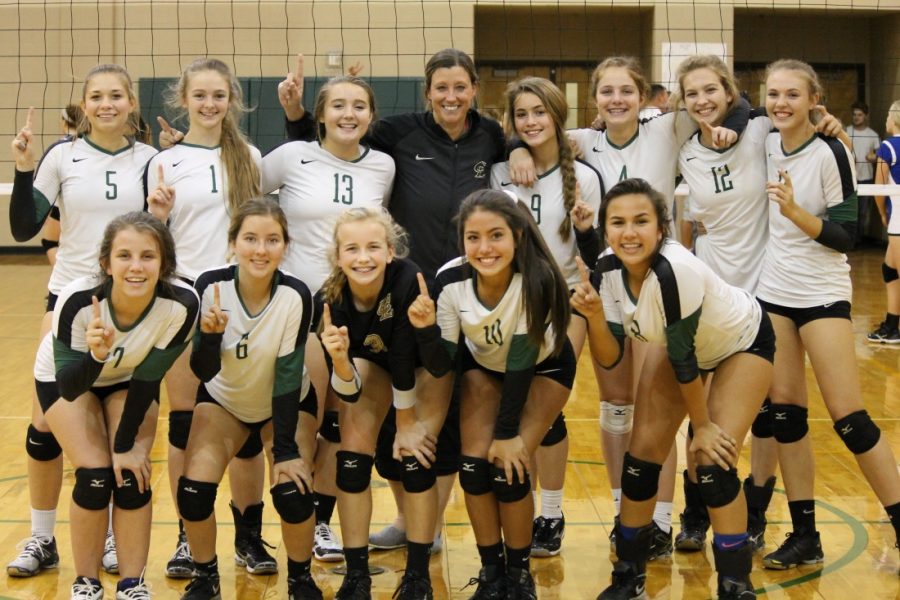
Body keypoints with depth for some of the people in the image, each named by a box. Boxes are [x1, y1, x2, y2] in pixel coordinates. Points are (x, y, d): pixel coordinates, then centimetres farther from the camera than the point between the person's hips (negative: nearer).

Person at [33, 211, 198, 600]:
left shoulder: (182, 303, -34)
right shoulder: (78, 301, -39)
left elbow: (148, 377, -20)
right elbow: (69, 387, -31)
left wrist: (126, 445, -14)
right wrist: (96, 354, -51)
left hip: (129, 379, 2)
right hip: (64, 376, -2)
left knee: (133, 476, -12)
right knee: (94, 476, -14)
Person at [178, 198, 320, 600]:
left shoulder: (296, 295, -28)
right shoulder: (211, 286, -25)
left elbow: (287, 375, -22)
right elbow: (204, 372, -21)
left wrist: (286, 449, -22)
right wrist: (210, 334, -41)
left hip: (286, 403, -1)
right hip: (224, 400, 1)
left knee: (293, 489, -21)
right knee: (194, 488, -16)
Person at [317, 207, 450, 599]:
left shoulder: (408, 281, -41)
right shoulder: (329, 299, -31)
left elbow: (404, 359, -29)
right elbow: (349, 391, -27)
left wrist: (407, 423, -18)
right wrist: (340, 360, -47)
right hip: (372, 360, 3)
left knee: (416, 456, -15)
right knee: (352, 457, -9)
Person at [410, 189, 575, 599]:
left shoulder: (536, 280, -36)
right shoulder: (450, 282, -27)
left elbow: (522, 361, -28)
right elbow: (440, 366, -19)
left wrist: (508, 434, -23)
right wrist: (426, 329, -39)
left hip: (543, 369, -3)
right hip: (484, 366, 3)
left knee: (509, 467, -16)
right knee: (474, 464, -11)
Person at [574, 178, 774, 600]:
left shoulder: (674, 271, -40)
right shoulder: (607, 272, -20)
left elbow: (684, 358, -29)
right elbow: (610, 358, -15)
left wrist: (703, 425, -18)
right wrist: (594, 316, -33)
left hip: (744, 343, -6)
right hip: (683, 346, 6)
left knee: (713, 460, -17)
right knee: (642, 453, 1)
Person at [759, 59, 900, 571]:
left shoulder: (831, 153, -12)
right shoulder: (766, 143, 2)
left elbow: (846, 236, -13)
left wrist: (795, 211, -27)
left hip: (822, 296, -5)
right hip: (773, 292, 5)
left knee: (849, 417, -7)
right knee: (784, 413, 4)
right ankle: (805, 536, 11)